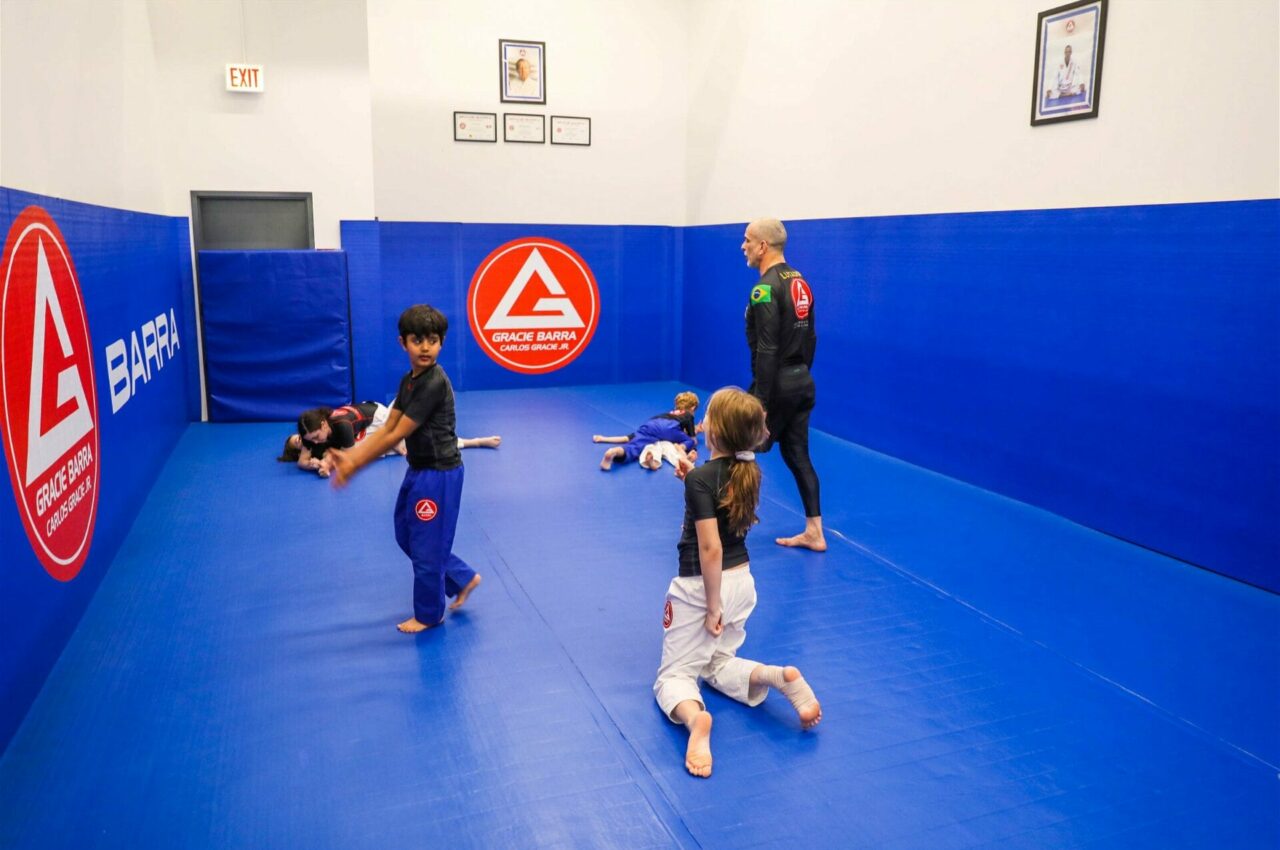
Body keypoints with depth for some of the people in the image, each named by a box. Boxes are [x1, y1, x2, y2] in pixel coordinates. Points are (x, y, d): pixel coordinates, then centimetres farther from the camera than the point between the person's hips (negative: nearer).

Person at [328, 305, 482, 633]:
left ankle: (429, 614, 26)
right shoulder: (409, 380, 5)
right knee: (408, 536, 21)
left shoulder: (435, 384, -24)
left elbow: (396, 435, -22)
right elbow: (386, 428, 3)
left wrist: (354, 465, -15)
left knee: (427, 545, 5)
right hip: (419, 470, 9)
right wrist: (349, 456, -8)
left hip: (439, 474, -9)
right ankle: (463, 578, 36)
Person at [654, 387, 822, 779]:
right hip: (742, 581, 7)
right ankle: (780, 676, -5)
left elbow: (710, 548, -25)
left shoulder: (700, 478, -23)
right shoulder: (750, 471, -2)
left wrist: (713, 605, -17)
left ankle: (695, 717, -27)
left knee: (674, 675, 7)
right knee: (720, 665, 24)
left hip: (701, 586, -7)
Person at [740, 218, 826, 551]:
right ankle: (814, 533, 17)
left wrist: (760, 403, -21)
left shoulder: (766, 289, -17)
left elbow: (766, 352, -22)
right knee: (797, 454, 13)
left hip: (777, 385, -9)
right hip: (803, 383, 9)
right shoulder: (800, 283, 10)